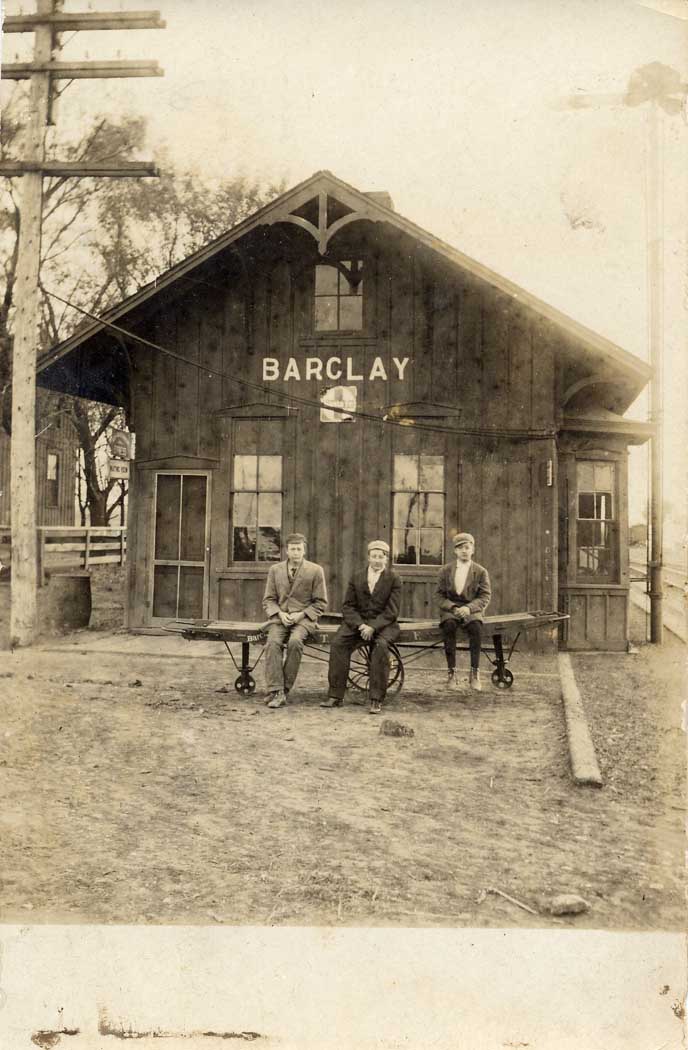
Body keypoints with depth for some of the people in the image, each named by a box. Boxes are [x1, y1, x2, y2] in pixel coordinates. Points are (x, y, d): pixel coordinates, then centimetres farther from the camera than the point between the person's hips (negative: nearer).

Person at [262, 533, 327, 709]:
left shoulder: (315, 571, 2)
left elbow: (321, 603, 4)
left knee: (295, 641, -33)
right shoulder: (275, 570, 11)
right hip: (280, 617, 2)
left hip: (304, 618, -2)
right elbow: (268, 600, 12)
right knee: (273, 642, -28)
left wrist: (301, 614, -10)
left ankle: (285, 689, -23)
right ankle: (275, 691, -30)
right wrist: (280, 613, -8)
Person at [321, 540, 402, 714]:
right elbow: (348, 606, 5)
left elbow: (391, 611, -7)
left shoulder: (394, 580, 1)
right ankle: (335, 696, -20)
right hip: (357, 622, 3)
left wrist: (373, 627, -21)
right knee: (338, 643, -24)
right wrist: (360, 625, -14)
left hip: (383, 624, -3)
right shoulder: (356, 577, 10)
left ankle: (376, 699, -29)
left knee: (380, 645, -34)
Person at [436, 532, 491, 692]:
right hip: (450, 608, 1)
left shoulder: (481, 571, 5)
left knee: (476, 626, -34)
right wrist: (453, 608, -14)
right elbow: (440, 595, 6)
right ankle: (452, 673, -29)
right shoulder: (445, 570, 8)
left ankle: (475, 673, -27)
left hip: (472, 609, -1)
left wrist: (468, 608, -19)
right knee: (449, 625, -34)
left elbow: (485, 596, -1)